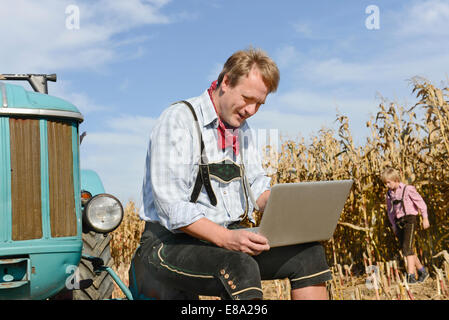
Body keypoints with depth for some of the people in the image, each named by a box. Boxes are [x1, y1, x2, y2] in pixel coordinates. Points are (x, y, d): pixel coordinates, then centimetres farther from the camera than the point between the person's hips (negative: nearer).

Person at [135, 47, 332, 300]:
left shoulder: (242, 129, 16)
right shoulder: (179, 120, -11)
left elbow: (257, 186, 20)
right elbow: (171, 207, -19)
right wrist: (225, 238, -30)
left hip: (230, 237, 8)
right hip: (172, 244, -7)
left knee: (310, 252, -10)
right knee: (240, 268, -36)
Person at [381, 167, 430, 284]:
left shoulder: (408, 189, -8)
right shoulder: (389, 194, 9)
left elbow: (420, 203, -4)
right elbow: (390, 211, 20)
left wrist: (425, 218, -4)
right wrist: (393, 225, 15)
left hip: (409, 219, -7)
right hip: (399, 222, 7)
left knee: (407, 247, -18)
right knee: (404, 250, 8)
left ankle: (411, 276, -19)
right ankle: (422, 271, 24)